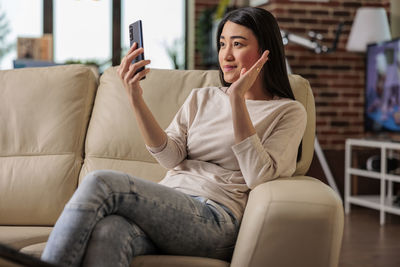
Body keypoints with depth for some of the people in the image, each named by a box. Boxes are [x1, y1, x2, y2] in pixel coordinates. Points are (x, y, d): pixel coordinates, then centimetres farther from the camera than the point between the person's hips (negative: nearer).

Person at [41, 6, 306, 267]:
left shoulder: (288, 112, 10)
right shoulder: (201, 98, 24)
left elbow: (258, 176, -6)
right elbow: (170, 157, 8)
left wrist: (237, 98, -9)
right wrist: (136, 99, -4)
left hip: (215, 219, -4)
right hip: (165, 208, 4)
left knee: (100, 183, -27)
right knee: (106, 233, -35)